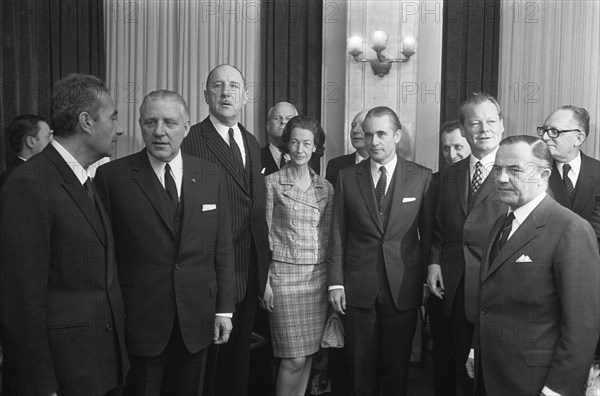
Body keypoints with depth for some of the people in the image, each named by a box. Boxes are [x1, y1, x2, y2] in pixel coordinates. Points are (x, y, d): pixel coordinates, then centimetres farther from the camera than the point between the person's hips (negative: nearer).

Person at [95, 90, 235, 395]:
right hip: (138, 321, -3)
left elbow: (222, 248, 5)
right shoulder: (111, 176, -7)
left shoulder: (212, 175, 2)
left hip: (196, 321, 3)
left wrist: (224, 309, 3)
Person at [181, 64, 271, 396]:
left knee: (239, 358, 20)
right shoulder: (190, 141, -11)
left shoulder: (252, 143, 12)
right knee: (206, 358, 10)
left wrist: (264, 264, 10)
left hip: (250, 275, 6)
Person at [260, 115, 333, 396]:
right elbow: (264, 235, -3)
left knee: (308, 353, 8)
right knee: (294, 358, -4)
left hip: (318, 275, 4)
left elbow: (327, 236, 12)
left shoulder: (325, 188, 9)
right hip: (284, 274, -4)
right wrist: (264, 281, -8)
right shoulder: (272, 183, -2)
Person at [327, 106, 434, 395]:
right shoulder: (347, 178, 4)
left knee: (397, 366, 10)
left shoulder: (421, 177, 1)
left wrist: (428, 280, 0)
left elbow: (428, 234, 3)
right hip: (358, 290, 1)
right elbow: (337, 235, 3)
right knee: (361, 368, 10)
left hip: (403, 290, -1)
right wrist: (335, 282, -1)